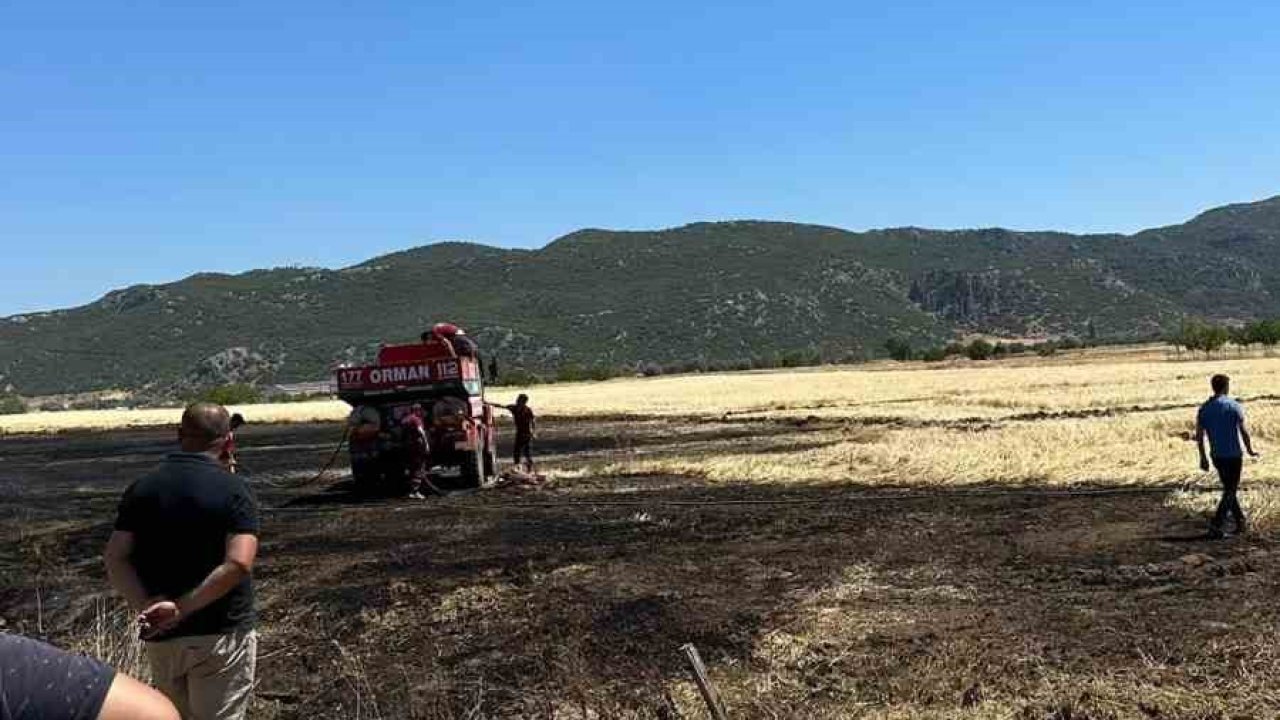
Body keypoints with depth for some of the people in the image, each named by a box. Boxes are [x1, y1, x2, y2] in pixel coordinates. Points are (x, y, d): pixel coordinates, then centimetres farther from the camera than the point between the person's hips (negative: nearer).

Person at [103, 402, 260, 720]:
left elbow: (116, 560, -4)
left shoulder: (141, 489, 3)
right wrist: (181, 609, -19)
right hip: (221, 634, -4)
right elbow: (238, 564, -22)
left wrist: (147, 607, -14)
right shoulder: (234, 491, -10)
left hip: (161, 636, 5)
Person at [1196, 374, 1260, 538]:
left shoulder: (1204, 409, 1)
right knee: (1230, 491, 3)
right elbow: (1244, 431, -10)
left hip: (1216, 456, 4)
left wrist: (1203, 457, 9)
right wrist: (1250, 450, 6)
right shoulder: (1234, 406, -11)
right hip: (1234, 455, -4)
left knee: (1229, 489, 19)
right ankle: (1216, 526, -6)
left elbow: (1199, 436, 1)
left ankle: (1241, 522, 28)